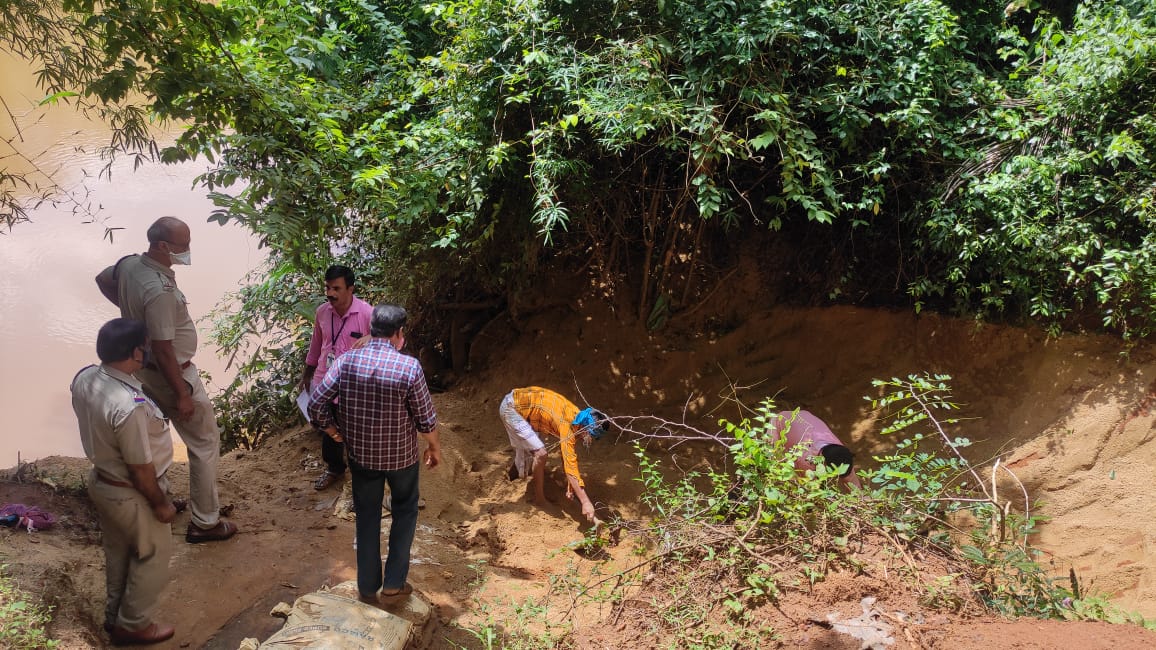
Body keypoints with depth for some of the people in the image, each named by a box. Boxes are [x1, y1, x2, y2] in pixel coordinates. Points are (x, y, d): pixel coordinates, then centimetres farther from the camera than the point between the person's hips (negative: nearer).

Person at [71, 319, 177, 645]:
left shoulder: (83, 378, -12)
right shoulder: (131, 407, -38)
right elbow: (141, 470, -26)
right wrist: (160, 504, -11)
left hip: (100, 481, 8)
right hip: (131, 495, -8)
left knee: (117, 553, 29)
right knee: (151, 560, 18)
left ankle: (115, 616, 48)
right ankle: (134, 625, 36)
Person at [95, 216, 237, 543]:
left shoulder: (128, 264, -5)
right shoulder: (160, 289, -33)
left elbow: (102, 280, 19)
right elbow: (164, 350, -29)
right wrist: (182, 395, -21)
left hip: (142, 370, 9)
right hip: (171, 375, -9)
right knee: (205, 444, 4)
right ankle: (205, 522, 13)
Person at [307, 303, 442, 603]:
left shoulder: (346, 361, -11)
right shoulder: (409, 367, -20)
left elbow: (316, 406, -9)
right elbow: (426, 419, -13)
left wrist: (335, 432, 9)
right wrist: (435, 448, 5)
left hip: (360, 453, 3)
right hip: (401, 454, -2)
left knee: (367, 516, 20)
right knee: (405, 510, 22)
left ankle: (368, 586, 29)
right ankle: (394, 581, 23)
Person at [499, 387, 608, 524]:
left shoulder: (576, 416, -3)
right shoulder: (568, 425, -29)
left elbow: (568, 455, 8)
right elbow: (570, 464, -33)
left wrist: (569, 484, 7)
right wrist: (586, 502, -34)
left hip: (520, 402, 9)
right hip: (511, 407, -9)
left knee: (527, 450, 25)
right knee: (540, 453, -14)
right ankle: (540, 499, 2)